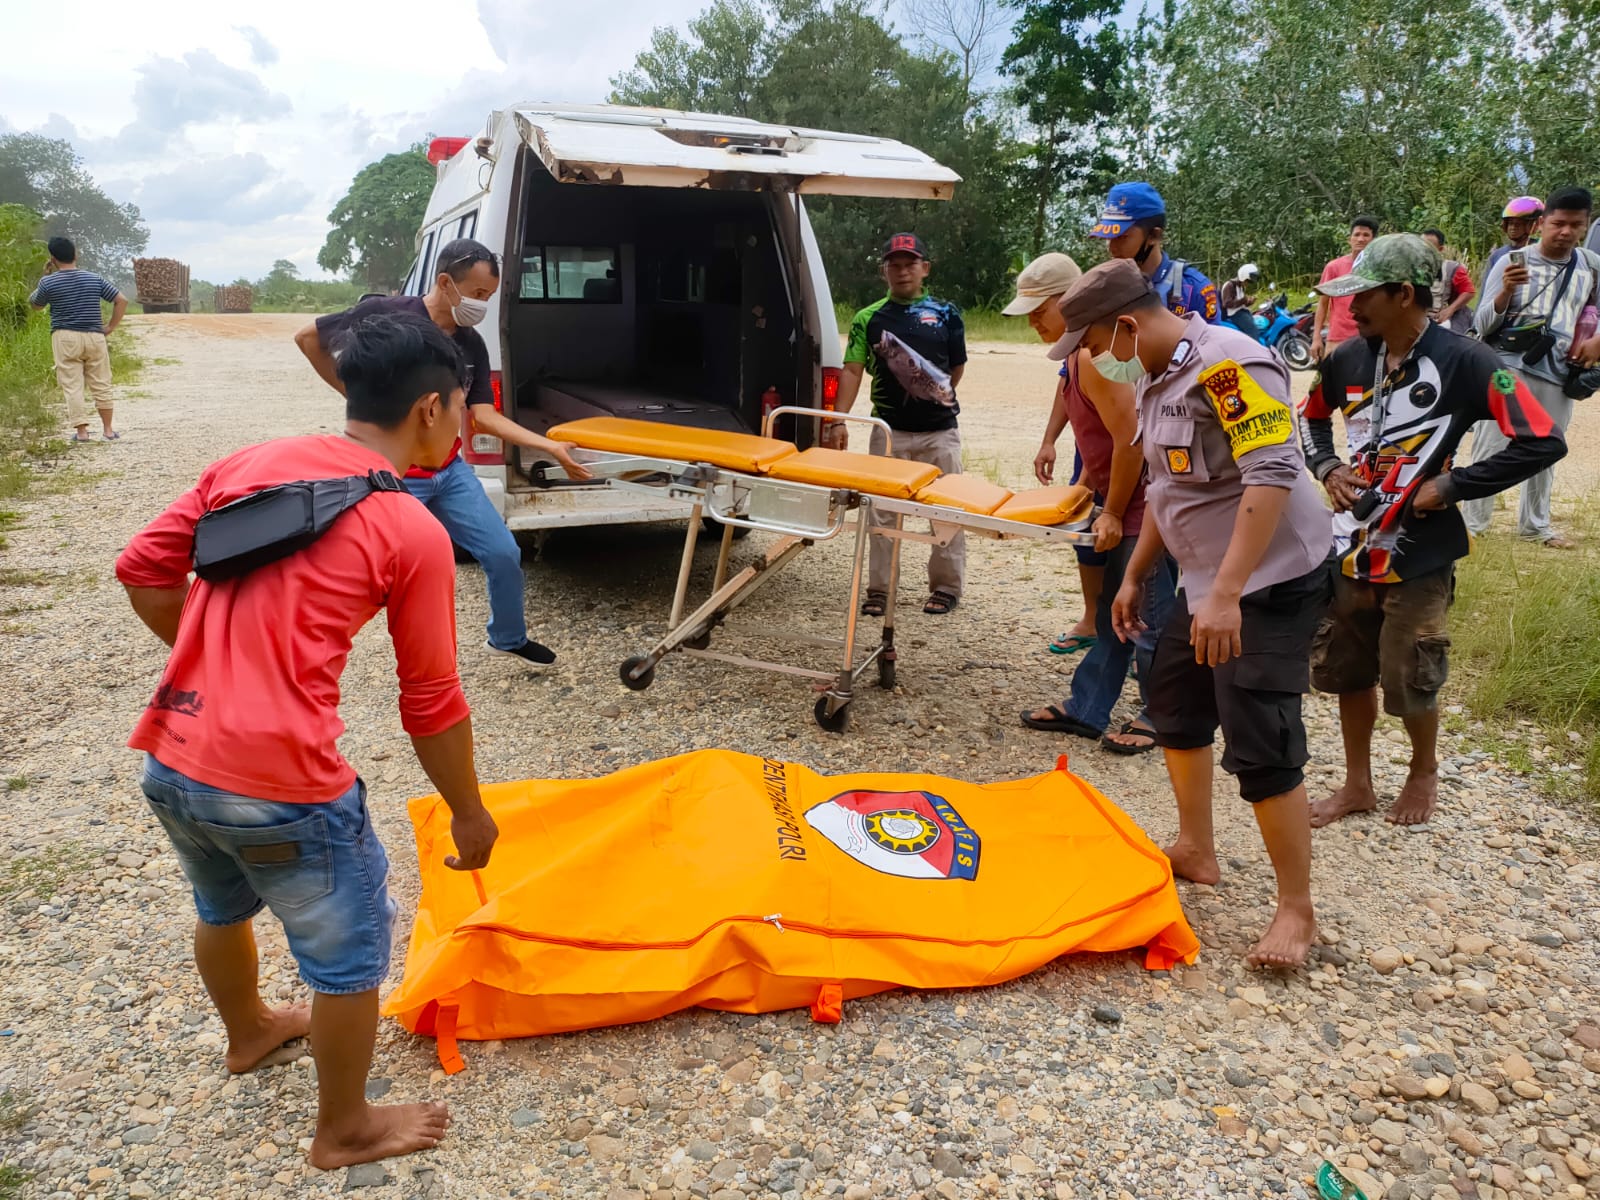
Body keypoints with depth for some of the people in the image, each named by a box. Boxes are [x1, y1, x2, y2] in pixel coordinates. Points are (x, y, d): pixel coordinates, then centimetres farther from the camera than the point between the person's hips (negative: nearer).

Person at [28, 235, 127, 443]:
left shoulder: (49, 282, -4)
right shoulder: (94, 279, 2)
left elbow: (35, 304, 14)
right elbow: (122, 300, 1)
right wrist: (111, 327, 6)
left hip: (65, 338, -2)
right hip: (94, 337, 2)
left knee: (72, 386, 2)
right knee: (101, 384, 9)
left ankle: (81, 431, -2)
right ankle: (108, 429, 13)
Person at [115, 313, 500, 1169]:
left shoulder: (247, 462, 5)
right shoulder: (414, 532, -11)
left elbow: (142, 570, 9)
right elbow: (432, 704, -6)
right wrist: (470, 815, 7)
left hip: (169, 762, 7)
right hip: (277, 785, -7)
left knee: (224, 906, 33)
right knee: (351, 952, 16)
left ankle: (249, 1032, 61)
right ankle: (344, 1131, 36)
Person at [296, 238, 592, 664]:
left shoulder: (472, 345, 1)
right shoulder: (387, 314, -14)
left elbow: (484, 416, -3)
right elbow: (308, 338, -3)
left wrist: (551, 446, -12)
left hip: (450, 471, 5)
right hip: (394, 477, -5)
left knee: (504, 554, 5)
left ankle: (509, 638, 28)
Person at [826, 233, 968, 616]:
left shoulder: (946, 314, 6)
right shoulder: (868, 318, 5)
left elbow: (956, 368, 14)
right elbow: (852, 370, -2)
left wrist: (937, 396, 0)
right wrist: (838, 420, -12)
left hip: (939, 431, 0)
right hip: (888, 430, 0)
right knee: (881, 511, 4)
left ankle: (946, 587, 19)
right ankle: (878, 588, 13)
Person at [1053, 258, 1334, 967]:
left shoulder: (1228, 364, -21)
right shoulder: (1157, 379, 9)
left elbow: (1273, 474, -29)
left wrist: (1226, 593, -34)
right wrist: (1134, 576, 18)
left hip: (1270, 581, -10)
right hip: (1207, 582, 10)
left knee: (1259, 747, -9)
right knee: (1175, 708, 18)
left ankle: (1296, 912, 8)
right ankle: (1195, 851, 36)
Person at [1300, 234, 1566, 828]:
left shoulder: (1463, 361, -15)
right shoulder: (1349, 358, 0)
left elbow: (1542, 441, -18)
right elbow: (1312, 415, 21)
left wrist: (1451, 485, -17)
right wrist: (1327, 467, 3)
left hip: (1418, 556, -5)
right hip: (1350, 549, 5)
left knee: (1408, 683, 6)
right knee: (1347, 672, 14)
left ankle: (1424, 773, 36)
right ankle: (1357, 783, 32)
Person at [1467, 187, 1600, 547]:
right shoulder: (1511, 262, -5)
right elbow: (1482, 325, -9)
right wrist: (1505, 291, -25)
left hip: (1558, 374, 4)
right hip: (1507, 368, -4)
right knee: (1489, 451, -5)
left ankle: (1535, 524, 27)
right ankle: (1472, 523, 2)